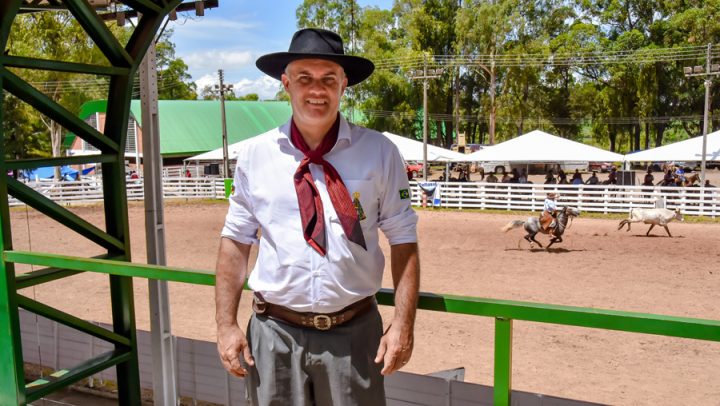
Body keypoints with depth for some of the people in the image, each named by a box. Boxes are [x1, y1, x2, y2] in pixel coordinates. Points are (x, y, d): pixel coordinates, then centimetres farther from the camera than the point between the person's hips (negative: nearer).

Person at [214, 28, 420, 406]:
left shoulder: (379, 153, -5)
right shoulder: (254, 155, -1)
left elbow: (403, 241, -2)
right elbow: (235, 241, 4)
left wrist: (403, 324, -7)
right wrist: (226, 324, 2)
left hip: (353, 332, -1)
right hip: (274, 332, 1)